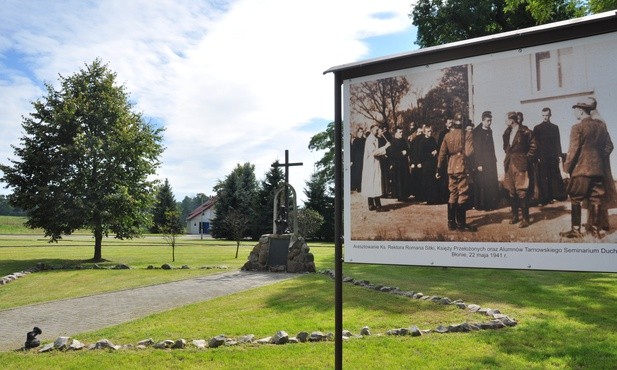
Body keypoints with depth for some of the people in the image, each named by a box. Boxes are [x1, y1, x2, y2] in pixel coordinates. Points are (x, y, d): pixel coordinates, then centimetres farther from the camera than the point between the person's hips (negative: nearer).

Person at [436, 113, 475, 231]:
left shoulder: (447, 135, 6)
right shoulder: (466, 135, -8)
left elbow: (442, 153, 8)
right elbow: (469, 152, -17)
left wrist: (439, 169, 13)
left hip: (451, 168, 5)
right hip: (462, 168, -5)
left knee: (453, 195, 12)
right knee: (463, 195, 1)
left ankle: (451, 222, 15)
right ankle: (461, 224, 3)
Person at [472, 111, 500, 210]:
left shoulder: (490, 131, 13)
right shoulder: (477, 133, -9)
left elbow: (491, 147, 19)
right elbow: (476, 149, -13)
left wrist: (494, 159, 14)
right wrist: (478, 164, -17)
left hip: (491, 162, 7)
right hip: (482, 163, -7)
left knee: (492, 183, 8)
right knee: (482, 184, -4)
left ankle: (492, 203, 16)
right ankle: (481, 205, 3)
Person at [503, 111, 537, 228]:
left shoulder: (525, 131, -6)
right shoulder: (507, 133, 12)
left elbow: (533, 147, -4)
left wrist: (526, 159, -5)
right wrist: (508, 157, 12)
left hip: (520, 165, -6)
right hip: (509, 164, 6)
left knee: (521, 191, -8)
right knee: (511, 191, 9)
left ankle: (525, 219, -1)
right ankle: (514, 216, 20)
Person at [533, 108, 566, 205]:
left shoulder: (555, 127, 13)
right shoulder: (537, 128, 6)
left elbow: (558, 142, 11)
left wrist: (559, 154, 2)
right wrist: (536, 156, -6)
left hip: (553, 157, 2)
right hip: (541, 158, -2)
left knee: (554, 177, -1)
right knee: (542, 179, -4)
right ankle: (544, 199, -2)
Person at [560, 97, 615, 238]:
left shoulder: (577, 127, -11)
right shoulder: (601, 125, 6)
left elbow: (573, 150, -13)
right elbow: (609, 146, 10)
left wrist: (566, 167, -3)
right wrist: (601, 160, 20)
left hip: (581, 169, -5)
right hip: (598, 169, 5)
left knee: (576, 200, 3)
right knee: (596, 200, 10)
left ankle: (576, 230, 4)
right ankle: (596, 228, 14)